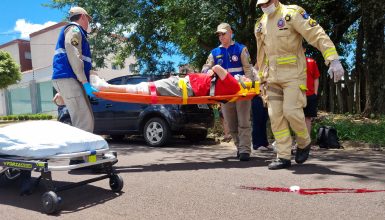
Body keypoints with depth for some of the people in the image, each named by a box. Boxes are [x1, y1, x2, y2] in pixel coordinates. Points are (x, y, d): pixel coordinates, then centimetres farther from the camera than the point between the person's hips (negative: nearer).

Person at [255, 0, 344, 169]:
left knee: (291, 111, -14)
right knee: (275, 115, 0)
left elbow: (317, 35, -14)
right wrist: (261, 77, 23)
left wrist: (333, 59, -25)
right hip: (273, 77, 6)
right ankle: (284, 157, 8)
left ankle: (304, 143, 16)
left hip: (293, 74, -6)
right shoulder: (260, 24, 14)